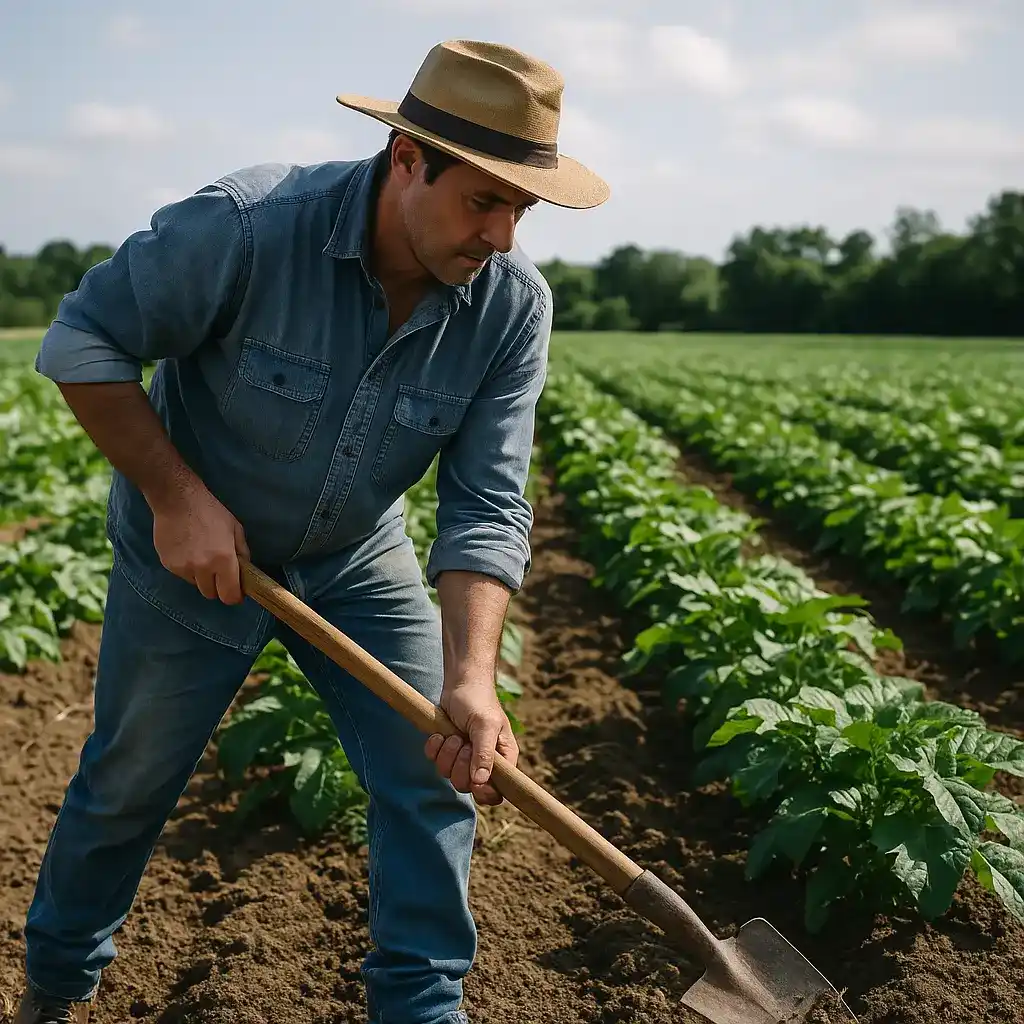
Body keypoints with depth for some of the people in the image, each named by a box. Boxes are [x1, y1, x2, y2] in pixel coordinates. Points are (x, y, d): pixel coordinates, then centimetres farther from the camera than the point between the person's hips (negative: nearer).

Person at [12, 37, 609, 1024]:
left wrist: (470, 675, -34)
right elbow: (82, 341, -20)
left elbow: (485, 507, -21)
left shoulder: (512, 304, -19)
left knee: (439, 771, -3)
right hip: (192, 548, -3)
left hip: (357, 558, 3)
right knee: (128, 782, 13)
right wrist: (176, 495, -26)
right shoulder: (248, 225, -31)